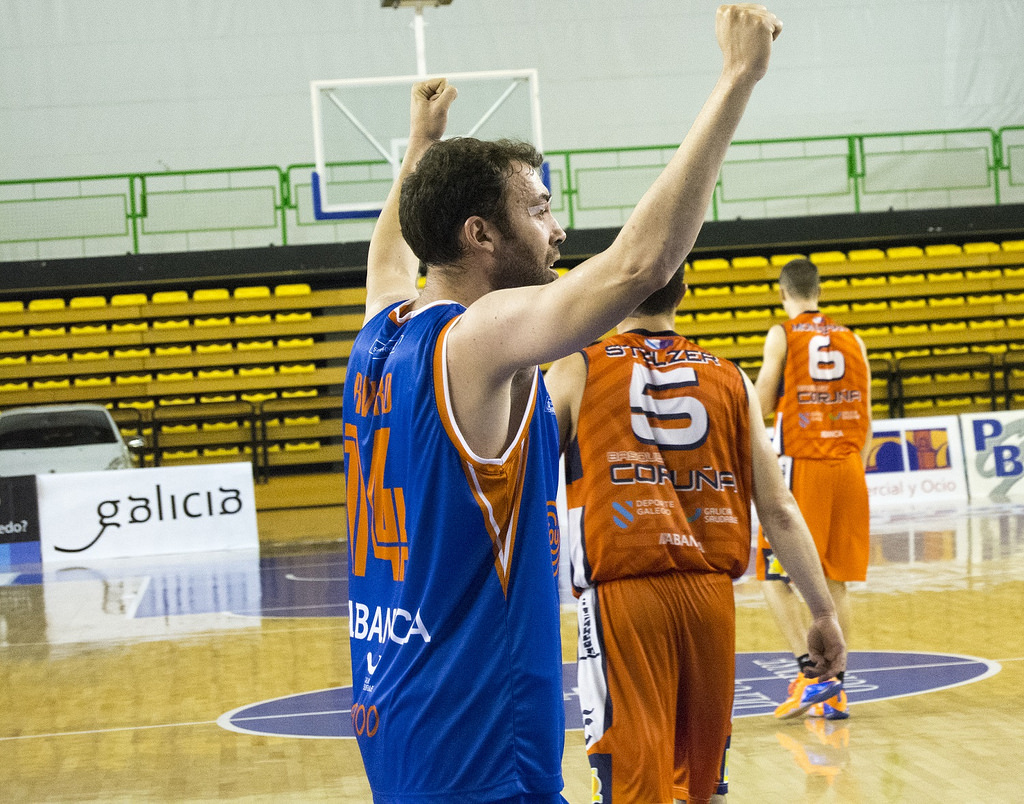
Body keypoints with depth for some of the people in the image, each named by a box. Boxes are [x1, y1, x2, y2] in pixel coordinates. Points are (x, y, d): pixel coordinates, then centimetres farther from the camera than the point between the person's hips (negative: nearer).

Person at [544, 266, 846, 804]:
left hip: (621, 595, -4)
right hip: (710, 595, 4)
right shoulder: (730, 380, 10)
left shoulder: (575, 372, 2)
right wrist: (824, 612, 8)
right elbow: (779, 512, 5)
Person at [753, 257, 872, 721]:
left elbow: (761, 405, -3)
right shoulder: (852, 341, 11)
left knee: (775, 576, 2)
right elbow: (865, 420, 11)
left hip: (800, 468, -5)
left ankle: (808, 670, -13)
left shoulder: (782, 335, -3)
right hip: (847, 467, 5)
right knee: (834, 582, 8)